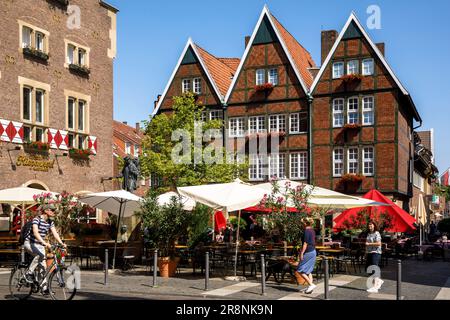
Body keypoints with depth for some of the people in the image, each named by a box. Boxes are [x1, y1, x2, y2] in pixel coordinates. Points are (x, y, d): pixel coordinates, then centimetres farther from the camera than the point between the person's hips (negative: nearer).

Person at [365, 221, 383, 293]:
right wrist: (366, 253, 20)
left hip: (375, 253, -9)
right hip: (369, 253, 9)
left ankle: (375, 287, -9)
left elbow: (379, 243, -21)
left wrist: (369, 244, -19)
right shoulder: (368, 234, 16)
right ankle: (379, 281, 27)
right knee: (367, 269, 10)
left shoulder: (377, 233, -10)